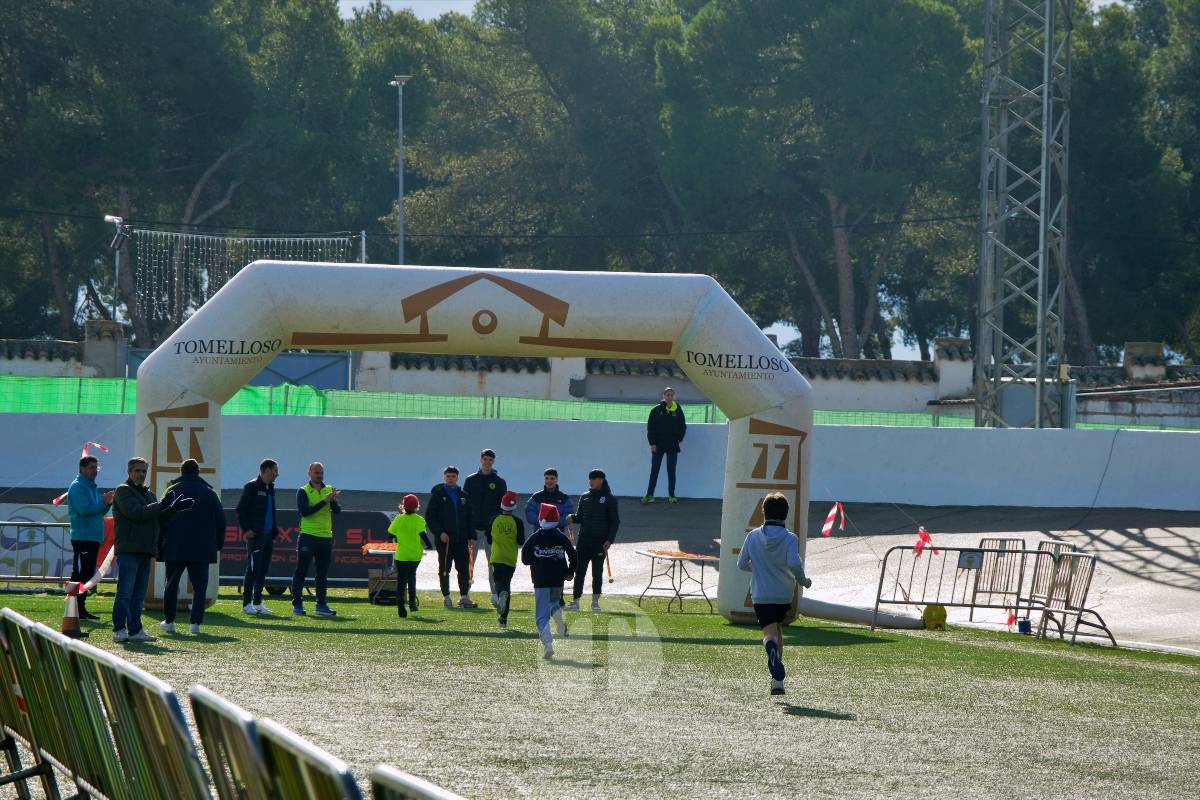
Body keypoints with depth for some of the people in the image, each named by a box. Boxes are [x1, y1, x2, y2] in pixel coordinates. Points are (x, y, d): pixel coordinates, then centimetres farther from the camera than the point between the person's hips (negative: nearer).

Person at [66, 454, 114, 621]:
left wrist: (108, 503, 2)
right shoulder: (77, 486, -9)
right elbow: (84, 509, -21)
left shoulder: (92, 487, 19)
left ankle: (81, 609, 14)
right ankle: (76, 609, -8)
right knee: (79, 574, -9)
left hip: (93, 537, 9)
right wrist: (103, 501, -17)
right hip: (82, 537, -9)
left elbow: (98, 511, 21)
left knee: (87, 574, 10)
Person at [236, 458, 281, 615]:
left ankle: (257, 602, 14)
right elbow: (241, 508, -10)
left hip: (267, 536, 8)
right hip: (255, 535, -8)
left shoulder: (270, 489, 17)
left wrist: (274, 532, 16)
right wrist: (246, 529, -15)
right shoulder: (252, 487, -7)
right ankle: (247, 604, -6)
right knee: (253, 568, -8)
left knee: (263, 569, 8)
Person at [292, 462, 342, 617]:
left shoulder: (329, 490, 11)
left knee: (323, 573, 7)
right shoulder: (303, 492, -1)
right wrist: (324, 501, -19)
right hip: (308, 536, -4)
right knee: (301, 571, -3)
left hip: (326, 536, 4)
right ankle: (297, 604, 1)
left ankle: (321, 605, 11)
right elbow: (305, 511, -16)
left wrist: (333, 500, -20)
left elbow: (337, 511, 1)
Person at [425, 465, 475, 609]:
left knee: (463, 568, -1)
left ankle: (464, 597, 1)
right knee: (444, 569, 2)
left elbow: (469, 518, 18)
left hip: (461, 539, 3)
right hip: (443, 539, -3)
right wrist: (440, 532, -13)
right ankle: (446, 597, 7)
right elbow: (429, 517, -2)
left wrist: (471, 536, 8)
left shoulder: (463, 496, 14)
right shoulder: (437, 495, 1)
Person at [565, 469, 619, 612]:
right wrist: (572, 518, -8)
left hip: (600, 541, -4)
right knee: (579, 571, -1)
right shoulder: (585, 497, 11)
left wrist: (609, 539, -12)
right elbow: (580, 517, 16)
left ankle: (595, 602, 13)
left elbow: (615, 521, -3)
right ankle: (575, 602, -1)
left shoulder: (609, 498, -2)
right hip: (584, 540, 4)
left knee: (597, 572, 3)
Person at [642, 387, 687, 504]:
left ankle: (671, 495, 10)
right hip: (658, 446, -1)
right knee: (654, 471, 2)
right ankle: (650, 495, 6)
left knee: (671, 471, 5)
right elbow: (650, 427, -1)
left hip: (673, 446, 1)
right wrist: (652, 443, -7)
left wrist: (679, 438, -1)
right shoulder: (656, 410, -2)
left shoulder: (678, 411, 2)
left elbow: (683, 427, 10)